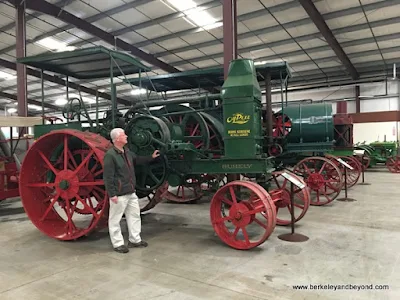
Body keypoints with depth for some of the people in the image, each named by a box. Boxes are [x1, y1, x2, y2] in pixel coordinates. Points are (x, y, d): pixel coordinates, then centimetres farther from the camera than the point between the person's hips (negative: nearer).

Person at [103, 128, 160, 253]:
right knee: (115, 219, 6)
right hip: (119, 194, -9)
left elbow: (138, 160, 29)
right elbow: (108, 177, -20)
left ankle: (135, 239, 31)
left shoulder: (127, 152, 10)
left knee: (134, 215, 17)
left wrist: (151, 157, 25)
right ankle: (118, 244, 19)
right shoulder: (110, 155, -18)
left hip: (131, 192, 9)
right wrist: (112, 194, -20)